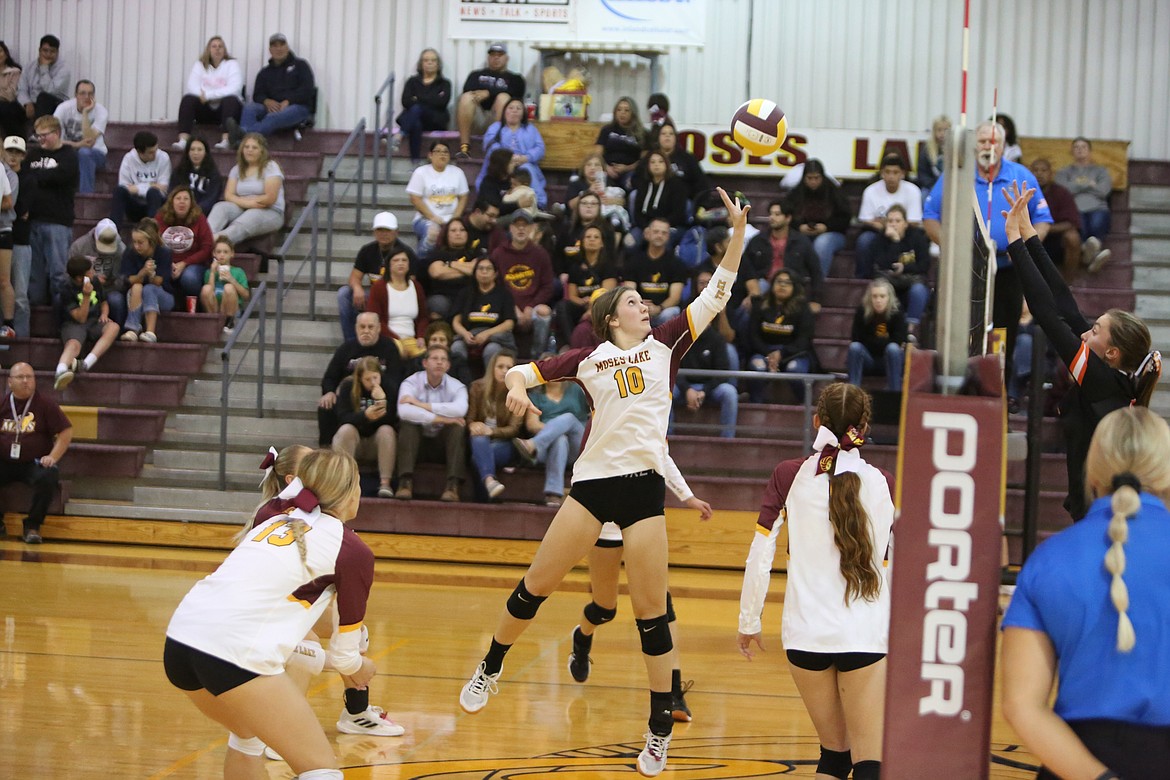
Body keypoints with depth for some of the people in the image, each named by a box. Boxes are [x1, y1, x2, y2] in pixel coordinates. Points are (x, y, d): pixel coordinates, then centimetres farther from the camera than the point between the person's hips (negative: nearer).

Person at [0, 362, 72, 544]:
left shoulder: (45, 404, 0)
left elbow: (66, 432, 0)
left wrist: (53, 457, -10)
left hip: (34, 464, -2)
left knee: (47, 478, -34)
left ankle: (33, 526, -16)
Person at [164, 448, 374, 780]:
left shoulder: (276, 521, 23)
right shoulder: (353, 550, 5)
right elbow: (344, 653, 12)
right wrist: (358, 667, 35)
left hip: (179, 640, 7)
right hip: (236, 653, -7)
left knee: (249, 735, 32)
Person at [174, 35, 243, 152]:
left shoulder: (232, 64, 2)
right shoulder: (199, 65, 11)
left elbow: (234, 89, -15)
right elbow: (192, 87, -4)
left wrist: (208, 95, -20)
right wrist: (203, 96, -24)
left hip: (226, 108, -2)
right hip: (205, 111, 2)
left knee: (231, 99, -34)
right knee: (188, 99, -24)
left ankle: (225, 140, -47)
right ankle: (183, 140, -40)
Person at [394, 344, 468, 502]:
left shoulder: (457, 386, -4)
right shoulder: (411, 383, -8)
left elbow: (460, 409, -30)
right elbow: (404, 411, -30)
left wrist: (421, 404, -27)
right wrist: (441, 419, -30)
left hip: (444, 444, 1)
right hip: (417, 441, -1)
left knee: (457, 425, -26)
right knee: (407, 422, -28)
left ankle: (453, 485, -36)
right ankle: (405, 482, -38)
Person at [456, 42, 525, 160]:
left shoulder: (514, 78, 22)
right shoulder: (477, 75, 26)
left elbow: (514, 93, -2)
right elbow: (467, 90, 4)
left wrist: (489, 93, -12)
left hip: (498, 117, -1)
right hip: (476, 116, 1)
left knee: (503, 97, -29)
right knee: (466, 97, -28)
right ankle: (464, 147, -37)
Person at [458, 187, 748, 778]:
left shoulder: (664, 346, 10)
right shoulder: (589, 360, 9)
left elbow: (715, 295, 6)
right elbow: (523, 370, 10)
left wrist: (738, 233, -3)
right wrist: (517, 387, -13)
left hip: (645, 486, 0)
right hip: (593, 481, 0)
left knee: (650, 612, -1)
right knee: (536, 584, 5)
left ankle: (660, 729, 6)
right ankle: (489, 671, 28)